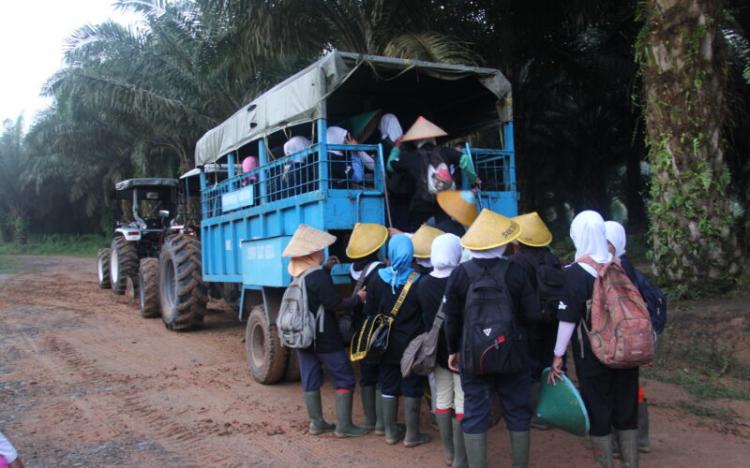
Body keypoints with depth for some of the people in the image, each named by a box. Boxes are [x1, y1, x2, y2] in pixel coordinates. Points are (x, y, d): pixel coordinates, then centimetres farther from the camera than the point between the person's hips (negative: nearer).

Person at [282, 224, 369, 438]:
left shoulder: (298, 274, 5)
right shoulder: (319, 276, -20)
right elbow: (334, 304, -20)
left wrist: (325, 269, 16)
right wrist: (357, 298, -8)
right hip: (325, 337, -8)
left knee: (310, 379, 12)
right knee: (344, 379, 1)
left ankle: (316, 422, 18)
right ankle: (344, 426, 2)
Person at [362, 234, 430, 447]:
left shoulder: (378, 278, -7)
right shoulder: (418, 281, -11)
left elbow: (370, 312, 0)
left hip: (387, 344, 2)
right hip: (412, 344, -2)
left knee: (388, 387, 12)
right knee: (412, 388, 7)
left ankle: (391, 432, 21)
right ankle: (411, 435, 14)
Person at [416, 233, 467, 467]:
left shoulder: (423, 284, -2)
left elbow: (423, 316, 3)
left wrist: (434, 338, 12)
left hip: (437, 348, 6)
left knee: (442, 399, 14)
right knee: (462, 402, 0)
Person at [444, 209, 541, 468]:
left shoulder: (460, 273, -8)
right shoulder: (514, 271, -11)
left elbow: (451, 318, -2)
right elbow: (533, 314, -8)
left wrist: (453, 350, 11)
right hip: (513, 354, 0)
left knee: (475, 413, 8)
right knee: (517, 412, 14)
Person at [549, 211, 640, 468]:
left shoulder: (573, 273, -14)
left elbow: (568, 319, -14)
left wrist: (558, 355, -8)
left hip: (592, 353, -4)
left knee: (598, 411, 7)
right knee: (626, 408, 15)